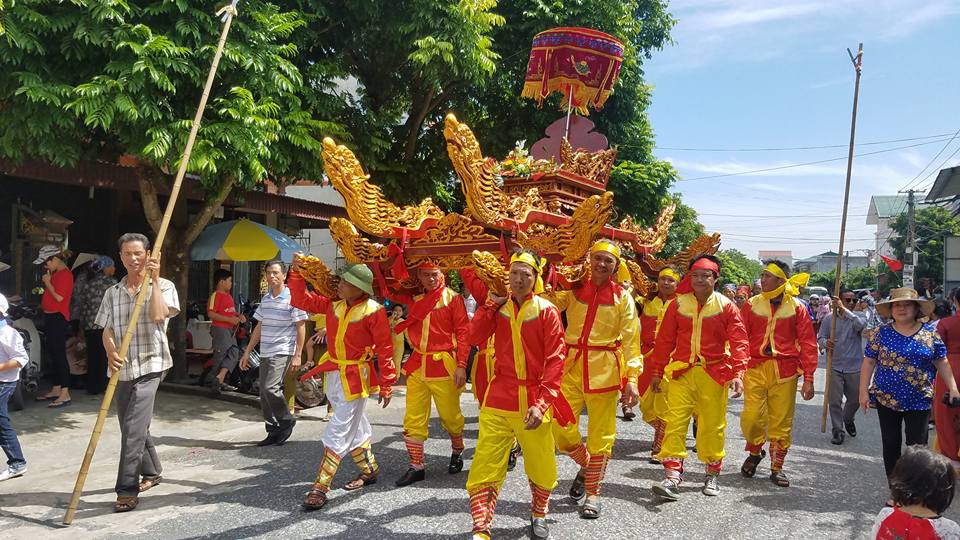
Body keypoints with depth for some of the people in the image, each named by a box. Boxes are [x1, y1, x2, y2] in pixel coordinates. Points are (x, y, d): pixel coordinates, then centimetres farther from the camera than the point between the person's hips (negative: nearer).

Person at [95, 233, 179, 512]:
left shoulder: (163, 286, -2)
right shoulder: (113, 293, 10)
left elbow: (157, 315, -20)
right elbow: (107, 330, 6)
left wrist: (154, 279, -17)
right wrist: (111, 353, -14)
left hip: (149, 365, -5)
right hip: (123, 368, 6)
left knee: (134, 427, -13)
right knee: (133, 426, 16)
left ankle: (128, 490, -7)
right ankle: (151, 472, 36)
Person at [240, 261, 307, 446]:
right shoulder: (265, 299, 12)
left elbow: (301, 328, -8)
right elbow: (260, 327, 19)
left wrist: (297, 356, -13)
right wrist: (247, 352, 16)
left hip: (283, 352, -7)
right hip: (265, 353, 7)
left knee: (270, 387, -19)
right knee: (264, 394, 6)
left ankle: (287, 421, 3)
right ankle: (274, 432, 16)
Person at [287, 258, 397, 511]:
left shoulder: (373, 311, -17)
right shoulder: (333, 304, 0)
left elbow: (385, 349, -14)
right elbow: (302, 300, 8)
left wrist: (386, 385, -11)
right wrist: (297, 272, -3)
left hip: (356, 377, -7)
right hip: (333, 374, 7)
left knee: (338, 432, -6)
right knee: (355, 427, 20)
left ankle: (320, 488, -2)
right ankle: (369, 470, 37)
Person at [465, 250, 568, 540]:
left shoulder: (547, 310, -4)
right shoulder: (499, 308, 7)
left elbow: (555, 360, -8)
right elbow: (476, 337, -6)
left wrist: (541, 403, -15)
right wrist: (489, 304, -7)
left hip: (534, 399, -2)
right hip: (498, 398, 2)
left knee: (541, 468, 9)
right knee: (485, 466, -3)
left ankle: (539, 515, 37)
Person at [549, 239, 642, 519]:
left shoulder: (623, 298, 1)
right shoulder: (574, 290, 4)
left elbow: (631, 341, -2)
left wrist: (632, 379, -9)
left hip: (604, 370, -1)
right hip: (572, 367, 2)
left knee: (600, 434, 5)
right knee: (562, 433, 3)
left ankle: (593, 492, 22)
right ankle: (586, 467, 34)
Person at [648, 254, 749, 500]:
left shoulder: (726, 307, -2)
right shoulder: (678, 304, 3)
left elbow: (739, 342, -5)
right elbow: (665, 340, 7)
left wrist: (738, 373, -17)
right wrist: (657, 372, 8)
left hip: (714, 374, -1)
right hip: (682, 372, 1)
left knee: (712, 425, 8)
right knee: (675, 422, -7)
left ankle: (712, 475, 26)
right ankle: (673, 477, -5)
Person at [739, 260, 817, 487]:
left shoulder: (797, 307, 3)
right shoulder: (752, 304, 6)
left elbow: (808, 343, 2)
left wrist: (808, 378, -3)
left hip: (785, 372, 0)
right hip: (755, 368, 1)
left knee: (782, 422, 4)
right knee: (751, 417, -5)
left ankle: (777, 467, 20)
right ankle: (754, 453, 23)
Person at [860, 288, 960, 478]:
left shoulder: (930, 333, 1)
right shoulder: (882, 333, -1)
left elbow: (942, 363, 7)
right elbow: (868, 362, 0)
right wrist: (864, 391, -5)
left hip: (919, 401, 0)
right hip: (886, 399, 1)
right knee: (891, 444, 9)